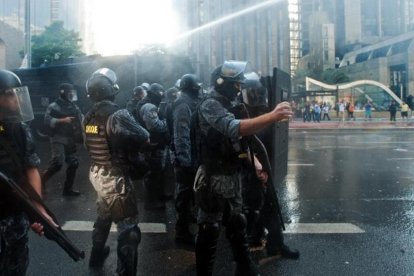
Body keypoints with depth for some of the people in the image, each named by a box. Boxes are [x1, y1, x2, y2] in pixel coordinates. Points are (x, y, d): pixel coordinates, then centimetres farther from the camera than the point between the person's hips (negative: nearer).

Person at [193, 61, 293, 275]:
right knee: (209, 230, 2)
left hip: (231, 176, 9)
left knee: (237, 225, 18)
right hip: (214, 179, -9)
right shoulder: (210, 106, -16)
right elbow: (234, 129, -34)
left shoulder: (226, 106, 13)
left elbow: (237, 139, 17)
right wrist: (272, 116, -39)